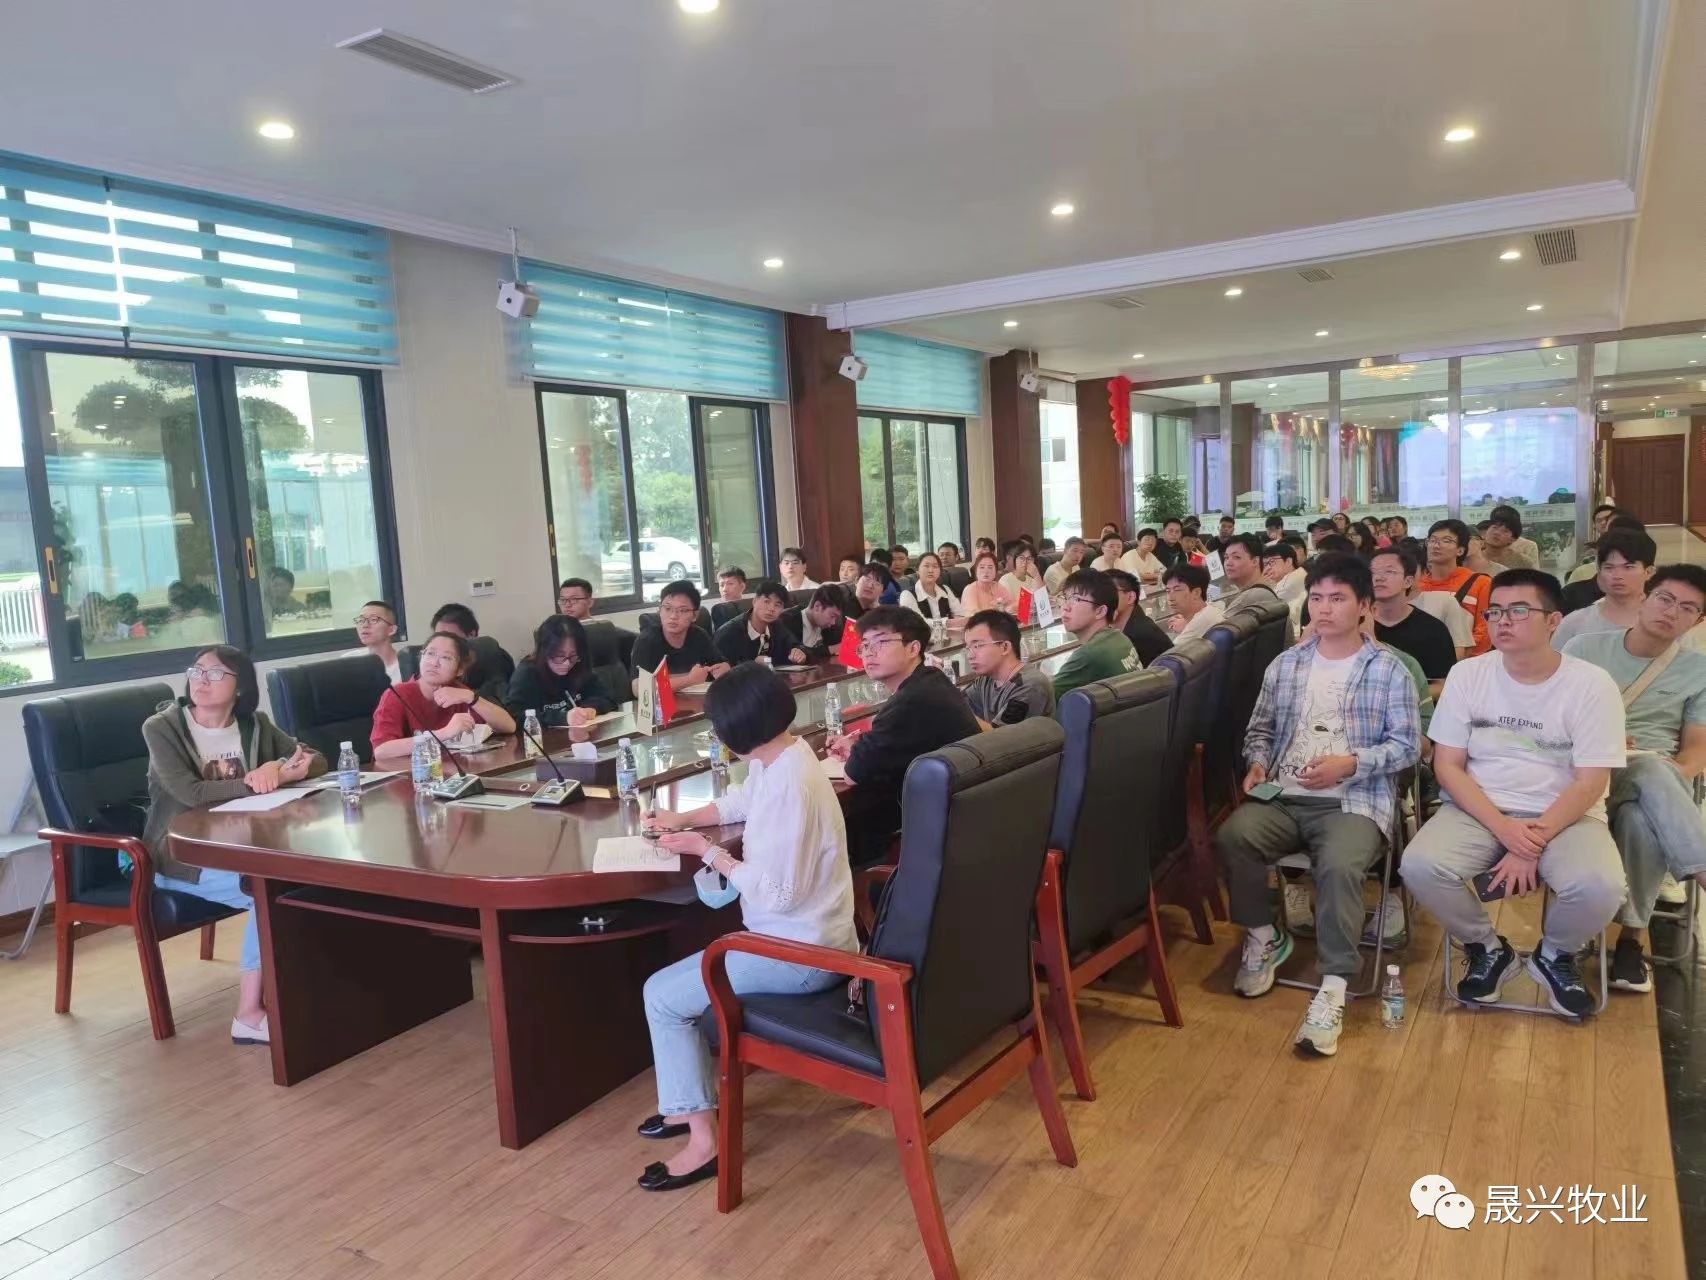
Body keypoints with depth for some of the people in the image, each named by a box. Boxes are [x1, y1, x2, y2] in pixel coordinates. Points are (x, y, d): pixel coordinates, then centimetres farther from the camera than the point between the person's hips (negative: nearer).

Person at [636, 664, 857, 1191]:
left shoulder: (789, 785, -29)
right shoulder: (778, 758, 2)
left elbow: (775, 891, -28)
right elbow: (741, 801, 24)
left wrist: (705, 850, -17)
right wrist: (685, 819, 9)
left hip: (801, 953, -10)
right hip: (796, 936, 10)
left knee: (663, 996, -4)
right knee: (690, 971, 23)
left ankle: (703, 1141, 4)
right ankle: (694, 1100, 33)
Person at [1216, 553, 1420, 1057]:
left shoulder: (1388, 669, 5)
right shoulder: (1285, 664, 16)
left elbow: (1407, 746, 0)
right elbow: (1260, 729, 20)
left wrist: (1348, 763, -15)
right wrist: (1258, 763, -1)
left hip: (1355, 801, -3)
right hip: (1284, 797, 4)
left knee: (1339, 865, -36)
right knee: (1233, 835, -27)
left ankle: (1332, 988, -24)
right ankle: (1264, 936, -2)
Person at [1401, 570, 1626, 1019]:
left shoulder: (1591, 684, -7)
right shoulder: (1467, 674, -2)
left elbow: (1590, 784, -9)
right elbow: (1447, 766, -3)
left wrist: (1533, 845, -19)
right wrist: (1504, 829, -17)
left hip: (1564, 815, -1)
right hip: (1479, 810, 1)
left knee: (1600, 886, -32)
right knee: (1420, 865, -27)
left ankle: (1554, 955, 5)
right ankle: (1488, 949, 4)